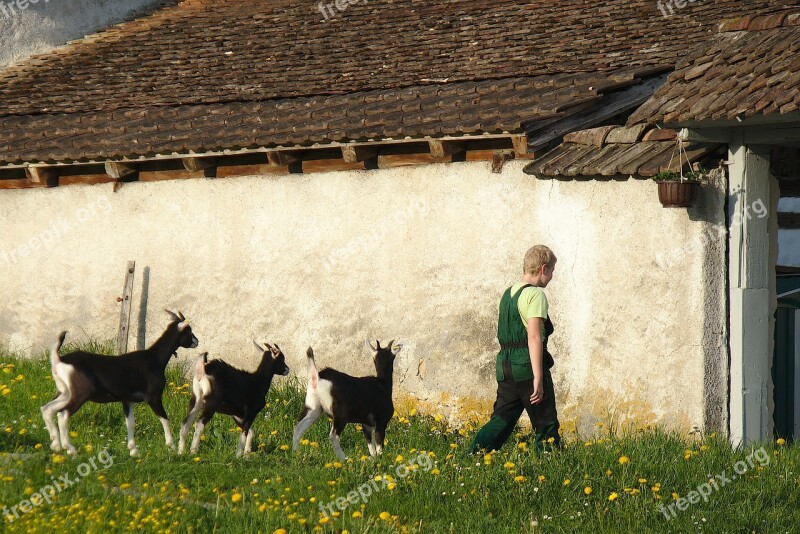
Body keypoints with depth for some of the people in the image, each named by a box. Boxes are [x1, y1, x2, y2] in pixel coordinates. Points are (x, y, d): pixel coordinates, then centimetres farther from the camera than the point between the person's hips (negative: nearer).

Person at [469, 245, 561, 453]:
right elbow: (534, 337, -18)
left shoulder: (508, 293, 16)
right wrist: (538, 377, -22)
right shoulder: (535, 294, -10)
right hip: (528, 365, -8)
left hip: (505, 366, 8)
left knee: (502, 419, 7)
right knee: (546, 423, 2)